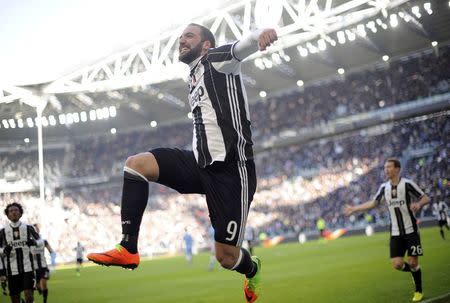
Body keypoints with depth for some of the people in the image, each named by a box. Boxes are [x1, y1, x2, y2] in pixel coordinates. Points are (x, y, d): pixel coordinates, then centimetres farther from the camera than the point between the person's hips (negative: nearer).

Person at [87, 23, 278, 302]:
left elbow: (243, 47, -24)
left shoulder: (216, 59, -2)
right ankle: (129, 249, -12)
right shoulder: (194, 78, 22)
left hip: (231, 169, -7)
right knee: (136, 164, -12)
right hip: (201, 163, 8)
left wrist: (260, 34, -46)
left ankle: (253, 270, 34)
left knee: (226, 256, -4)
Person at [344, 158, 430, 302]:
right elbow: (374, 203, 16)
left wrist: (418, 204, -28)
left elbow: (426, 198, -6)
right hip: (395, 233, 4)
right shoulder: (384, 187, 5)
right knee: (397, 264, -6)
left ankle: (419, 291, 19)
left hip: (411, 231, -4)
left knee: (412, 263, -4)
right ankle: (415, 271, 26)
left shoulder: (407, 184, -10)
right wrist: (354, 208, 16)